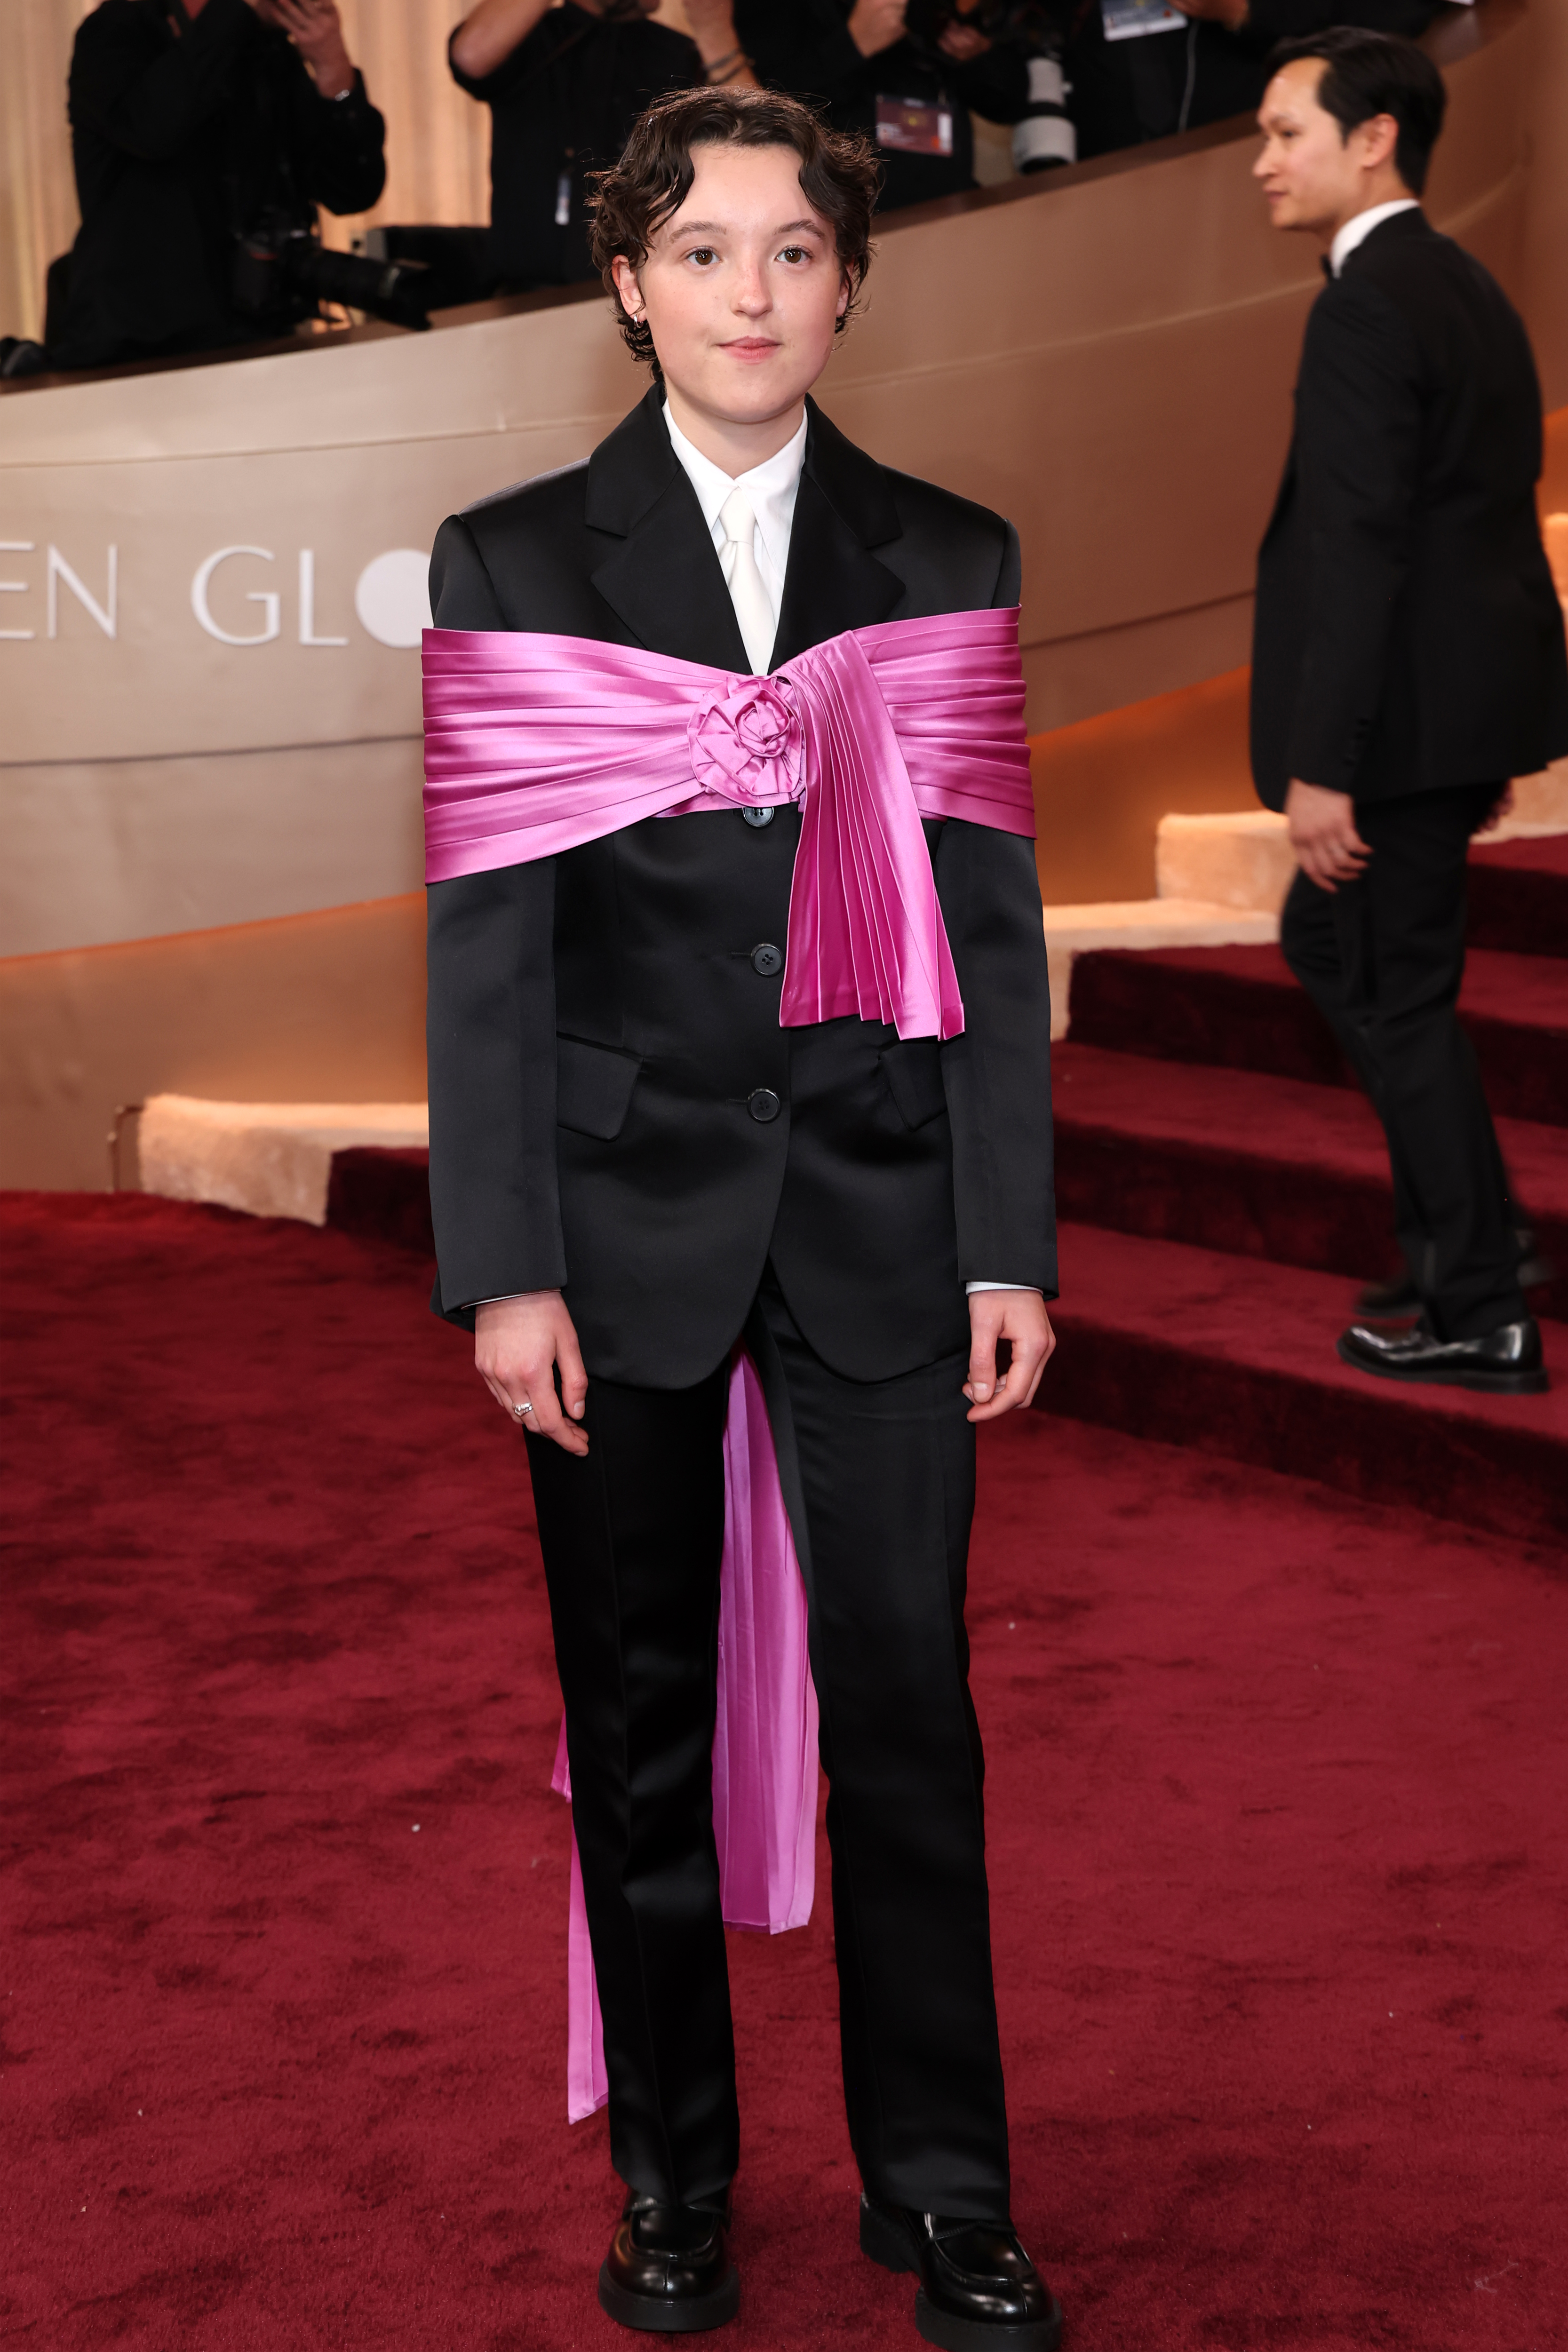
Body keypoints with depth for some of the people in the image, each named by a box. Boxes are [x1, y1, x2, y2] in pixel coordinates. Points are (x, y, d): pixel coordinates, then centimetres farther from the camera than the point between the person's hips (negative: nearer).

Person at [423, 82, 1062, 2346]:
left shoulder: (951, 562, 7)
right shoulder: (507, 564, 3)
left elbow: (992, 931, 5)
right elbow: (482, 940, -1)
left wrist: (1011, 1246, 0)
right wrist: (503, 1270, -7)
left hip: (878, 1213, 1)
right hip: (624, 1207, 0)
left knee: (909, 1707, 2)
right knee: (640, 1715, 8)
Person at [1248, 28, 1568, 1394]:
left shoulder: (1367, 307, -16)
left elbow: (1359, 548, -22)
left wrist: (1322, 766, -21)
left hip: (1406, 714, -10)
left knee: (1400, 999, 0)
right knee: (1329, 944, 21)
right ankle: (1451, 1223, 26)